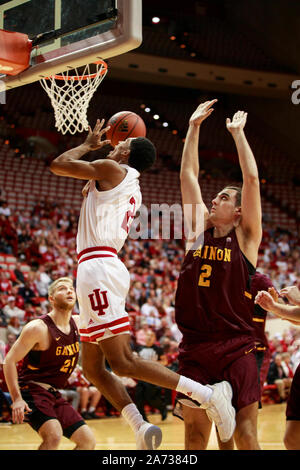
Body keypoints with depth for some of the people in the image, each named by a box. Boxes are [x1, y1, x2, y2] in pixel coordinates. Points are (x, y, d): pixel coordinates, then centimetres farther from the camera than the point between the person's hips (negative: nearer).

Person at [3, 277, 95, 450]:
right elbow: (9, 361, -15)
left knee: (88, 441, 4)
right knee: (54, 436, -31)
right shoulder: (38, 328, -17)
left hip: (54, 394, 8)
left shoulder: (78, 322, 4)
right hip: (32, 390, -8)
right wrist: (17, 398, -24)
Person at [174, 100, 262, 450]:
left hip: (236, 351, -3)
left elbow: (251, 178, -5)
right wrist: (194, 127, 13)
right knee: (194, 434, 4)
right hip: (194, 349, 4)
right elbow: (188, 176, 11)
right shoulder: (199, 232, 11)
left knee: (245, 437, -4)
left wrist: (238, 133, 2)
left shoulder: (245, 238, 2)